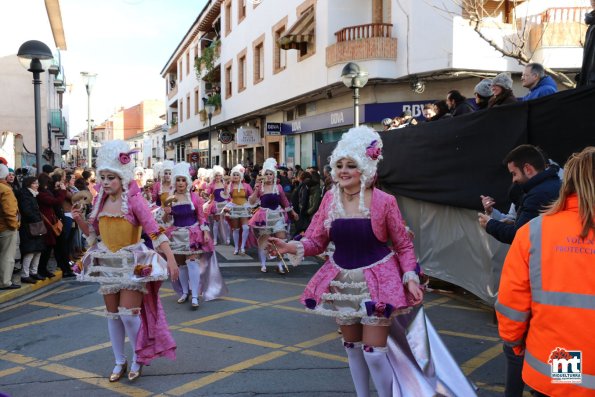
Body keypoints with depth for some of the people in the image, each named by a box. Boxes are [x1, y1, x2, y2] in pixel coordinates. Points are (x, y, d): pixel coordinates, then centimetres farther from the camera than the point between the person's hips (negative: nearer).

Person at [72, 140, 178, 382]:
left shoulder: (133, 200, -14)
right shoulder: (100, 201, 4)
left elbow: (154, 230, -20)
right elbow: (93, 233, 14)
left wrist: (171, 258, -30)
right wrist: (79, 220, -6)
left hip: (133, 263, -6)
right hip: (107, 263, 6)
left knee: (129, 314, -7)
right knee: (112, 315, 12)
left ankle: (139, 357, 17)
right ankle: (119, 361, 27)